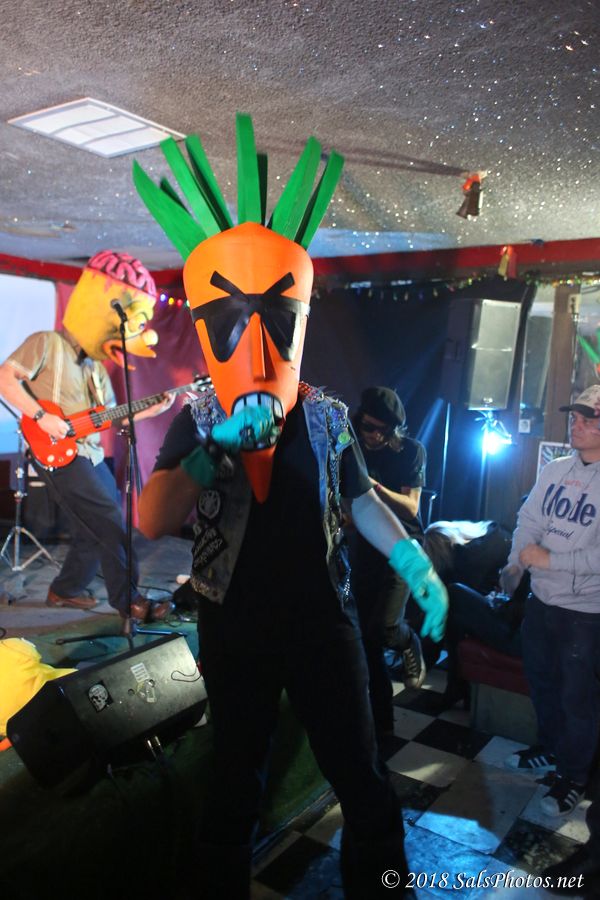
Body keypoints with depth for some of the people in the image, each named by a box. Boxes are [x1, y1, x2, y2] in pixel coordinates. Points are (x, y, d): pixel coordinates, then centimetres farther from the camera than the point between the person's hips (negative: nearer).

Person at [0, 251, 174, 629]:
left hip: (90, 455, 9)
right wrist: (41, 416, -23)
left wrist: (152, 409, 4)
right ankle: (129, 602, 2)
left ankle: (66, 588, 30)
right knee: (112, 528, -8)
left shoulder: (95, 366, 16)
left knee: (95, 530, 14)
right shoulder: (47, 344, -8)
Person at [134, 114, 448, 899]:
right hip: (234, 630, -1)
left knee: (362, 779, 14)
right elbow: (151, 523, -18)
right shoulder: (197, 421, -7)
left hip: (324, 621, 2)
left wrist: (414, 563, -3)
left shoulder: (328, 414, 0)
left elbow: (361, 499, 10)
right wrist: (217, 448, -30)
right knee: (236, 782, 18)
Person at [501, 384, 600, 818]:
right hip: (541, 600, 6)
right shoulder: (554, 470, 1)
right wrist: (517, 564, -8)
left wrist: (550, 559, -22)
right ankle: (551, 750, 46)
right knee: (541, 681, 23)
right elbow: (529, 520, 5)